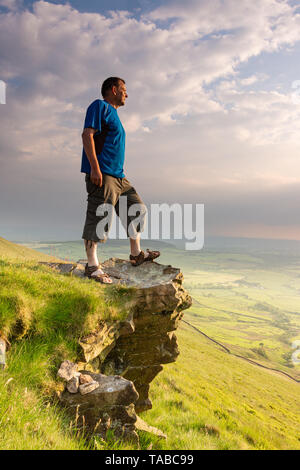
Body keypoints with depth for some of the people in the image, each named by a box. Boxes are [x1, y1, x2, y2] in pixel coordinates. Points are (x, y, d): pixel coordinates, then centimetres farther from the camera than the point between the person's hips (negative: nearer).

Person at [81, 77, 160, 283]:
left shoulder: (113, 113, 27)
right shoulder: (100, 106, -1)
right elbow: (87, 134, -14)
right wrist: (95, 167, -23)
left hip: (118, 176, 10)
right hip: (102, 174, -10)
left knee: (138, 210, 11)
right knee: (98, 219, -10)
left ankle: (136, 254, 20)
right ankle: (92, 266, -4)